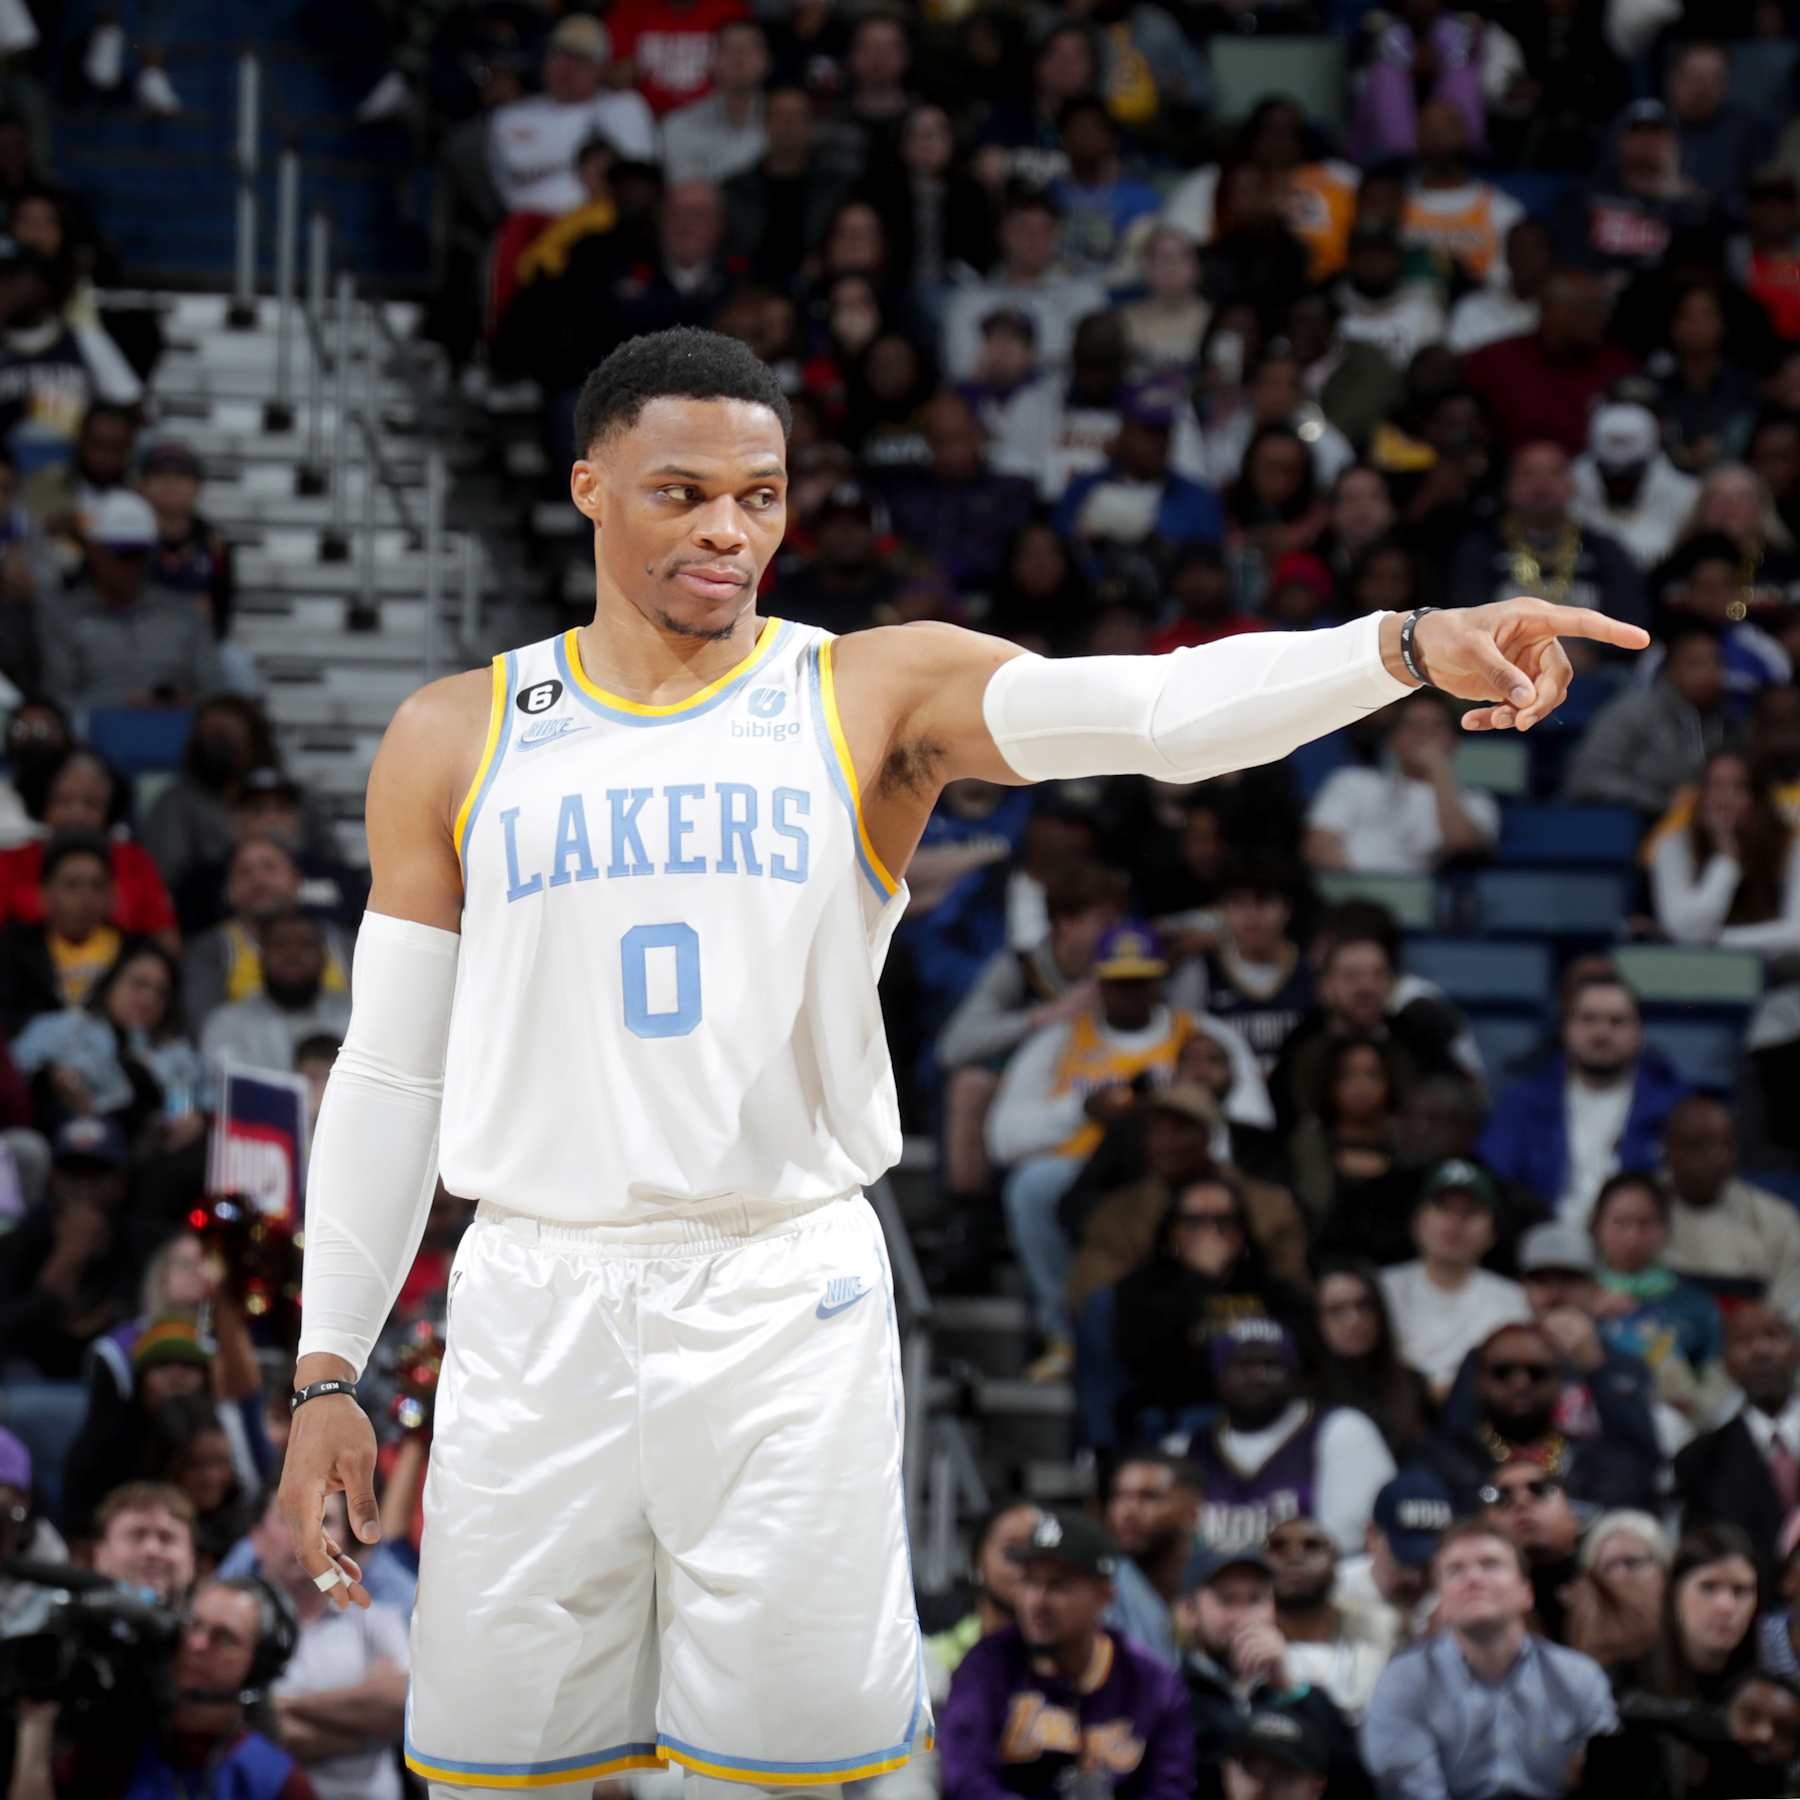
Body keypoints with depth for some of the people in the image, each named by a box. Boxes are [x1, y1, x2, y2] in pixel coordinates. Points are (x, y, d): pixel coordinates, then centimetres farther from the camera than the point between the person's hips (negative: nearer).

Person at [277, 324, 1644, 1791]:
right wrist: (329, 1372, 5)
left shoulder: (874, 696, 2)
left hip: (789, 1305, -1)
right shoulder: (455, 741, 7)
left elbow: (1156, 707, -14)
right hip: (537, 1307, 1)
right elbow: (391, 1074, 10)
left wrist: (1406, 648, -32)